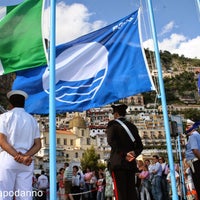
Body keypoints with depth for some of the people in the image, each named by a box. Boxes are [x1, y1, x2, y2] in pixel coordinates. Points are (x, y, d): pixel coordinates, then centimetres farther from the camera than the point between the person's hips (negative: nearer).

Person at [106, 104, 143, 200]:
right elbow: (140, 146, 11)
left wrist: (124, 154, -16)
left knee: (120, 192, -5)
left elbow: (111, 141, -16)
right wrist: (134, 153, -4)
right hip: (131, 163, 5)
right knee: (131, 192, 7)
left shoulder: (112, 124, 1)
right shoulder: (132, 126, 17)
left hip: (118, 162, -5)